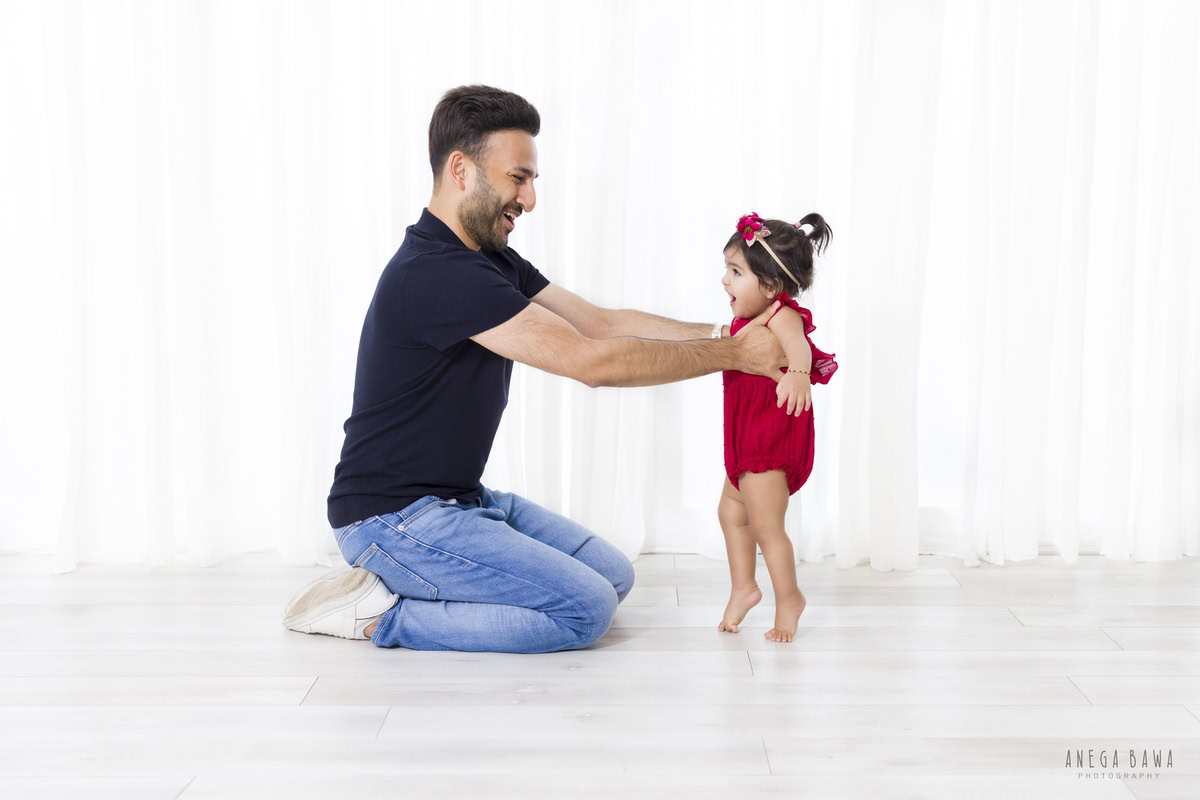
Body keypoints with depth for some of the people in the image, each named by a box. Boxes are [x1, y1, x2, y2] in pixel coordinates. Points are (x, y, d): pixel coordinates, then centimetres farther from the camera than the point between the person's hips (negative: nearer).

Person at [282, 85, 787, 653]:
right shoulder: (435, 273, -25)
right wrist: (731, 354, -19)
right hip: (394, 517, -10)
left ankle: (399, 586, 8)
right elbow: (590, 361, -26)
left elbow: (601, 323, 7)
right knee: (585, 608, -16)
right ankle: (382, 614, -6)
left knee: (612, 574, 8)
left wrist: (723, 333, -4)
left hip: (461, 497, 10)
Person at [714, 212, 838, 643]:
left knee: (765, 526, -3)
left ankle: (789, 598, 15)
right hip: (747, 438, 10)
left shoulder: (782, 316, -23)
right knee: (731, 510, 20)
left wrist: (797, 372, -63)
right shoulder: (749, 321, 7)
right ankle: (743, 587, 34)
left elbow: (797, 344, -46)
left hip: (771, 441, -10)